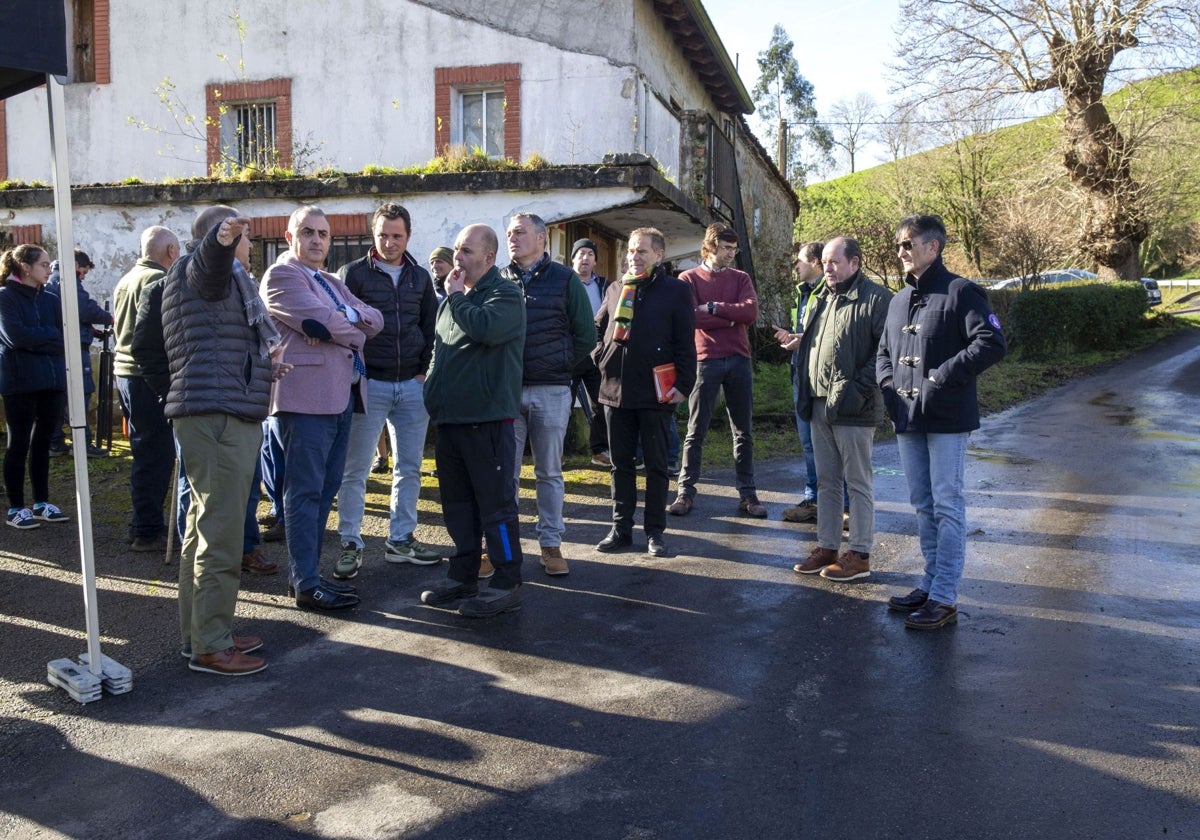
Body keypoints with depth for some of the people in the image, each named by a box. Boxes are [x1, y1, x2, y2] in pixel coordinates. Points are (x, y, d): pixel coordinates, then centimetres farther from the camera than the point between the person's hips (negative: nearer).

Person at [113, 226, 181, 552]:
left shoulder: (126, 280, 18)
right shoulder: (158, 279, -13)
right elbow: (164, 330, -20)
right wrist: (173, 371, -13)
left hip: (125, 370, 10)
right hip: (151, 375, -10)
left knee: (146, 453, 17)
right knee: (155, 454, -5)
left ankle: (147, 524, 24)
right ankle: (147, 532, -1)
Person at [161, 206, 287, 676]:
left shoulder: (224, 277, 26)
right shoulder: (199, 268, -4)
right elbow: (209, 257, -31)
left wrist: (263, 363, 31)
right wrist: (224, 236, -50)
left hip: (225, 417, 11)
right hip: (217, 415, -11)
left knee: (205, 531, 16)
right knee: (221, 536, -9)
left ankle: (199, 634, 26)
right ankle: (211, 647, -4)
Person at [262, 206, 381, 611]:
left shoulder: (331, 283, 23)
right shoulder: (281, 275, -4)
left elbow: (375, 319, 11)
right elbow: (325, 321, -17)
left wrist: (343, 316, -9)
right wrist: (356, 331, 1)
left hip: (341, 395, 9)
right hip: (307, 395, -9)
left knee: (326, 489, 12)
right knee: (305, 492, -5)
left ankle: (307, 573, 20)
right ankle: (306, 586, -1)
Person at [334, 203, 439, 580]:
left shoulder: (420, 277, 11)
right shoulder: (353, 274, -1)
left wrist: (425, 369, 5)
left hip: (412, 385, 4)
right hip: (368, 383, -4)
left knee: (409, 467, 8)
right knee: (355, 469, -1)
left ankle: (401, 539, 19)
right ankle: (351, 544, 8)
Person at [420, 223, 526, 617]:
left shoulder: (505, 294, -7)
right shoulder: (452, 299, 18)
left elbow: (486, 328, -28)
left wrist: (455, 296, -13)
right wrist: (433, 393, 17)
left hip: (487, 418, -8)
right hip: (450, 418, 8)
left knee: (495, 503, -3)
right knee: (457, 503, 14)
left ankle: (506, 584, 6)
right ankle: (463, 577, 25)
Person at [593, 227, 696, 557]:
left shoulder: (676, 290, 0)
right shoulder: (616, 289, 13)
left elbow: (685, 343, -4)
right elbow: (597, 328, 23)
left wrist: (683, 384, -10)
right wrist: (599, 356, 5)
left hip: (656, 392, -4)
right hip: (615, 390, 4)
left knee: (656, 465, 5)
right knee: (621, 464, 10)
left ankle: (655, 531, 14)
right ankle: (621, 528, 19)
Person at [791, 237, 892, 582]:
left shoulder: (876, 299, -10)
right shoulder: (819, 298, 16)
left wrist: (859, 386, -21)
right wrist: (805, 393, 13)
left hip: (853, 410, -8)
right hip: (820, 407, 8)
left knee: (858, 483, 2)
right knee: (826, 481, 14)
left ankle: (859, 555, 11)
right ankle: (827, 547, 24)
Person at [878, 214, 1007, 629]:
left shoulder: (961, 292, -8)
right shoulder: (899, 300, 16)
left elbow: (992, 343, -18)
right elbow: (884, 351, 26)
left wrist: (943, 376, -20)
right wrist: (886, 380, 6)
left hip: (947, 420, -8)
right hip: (908, 420, 8)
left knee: (947, 506, -3)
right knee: (923, 506, 14)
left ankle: (944, 599, 2)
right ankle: (931, 584, 26)